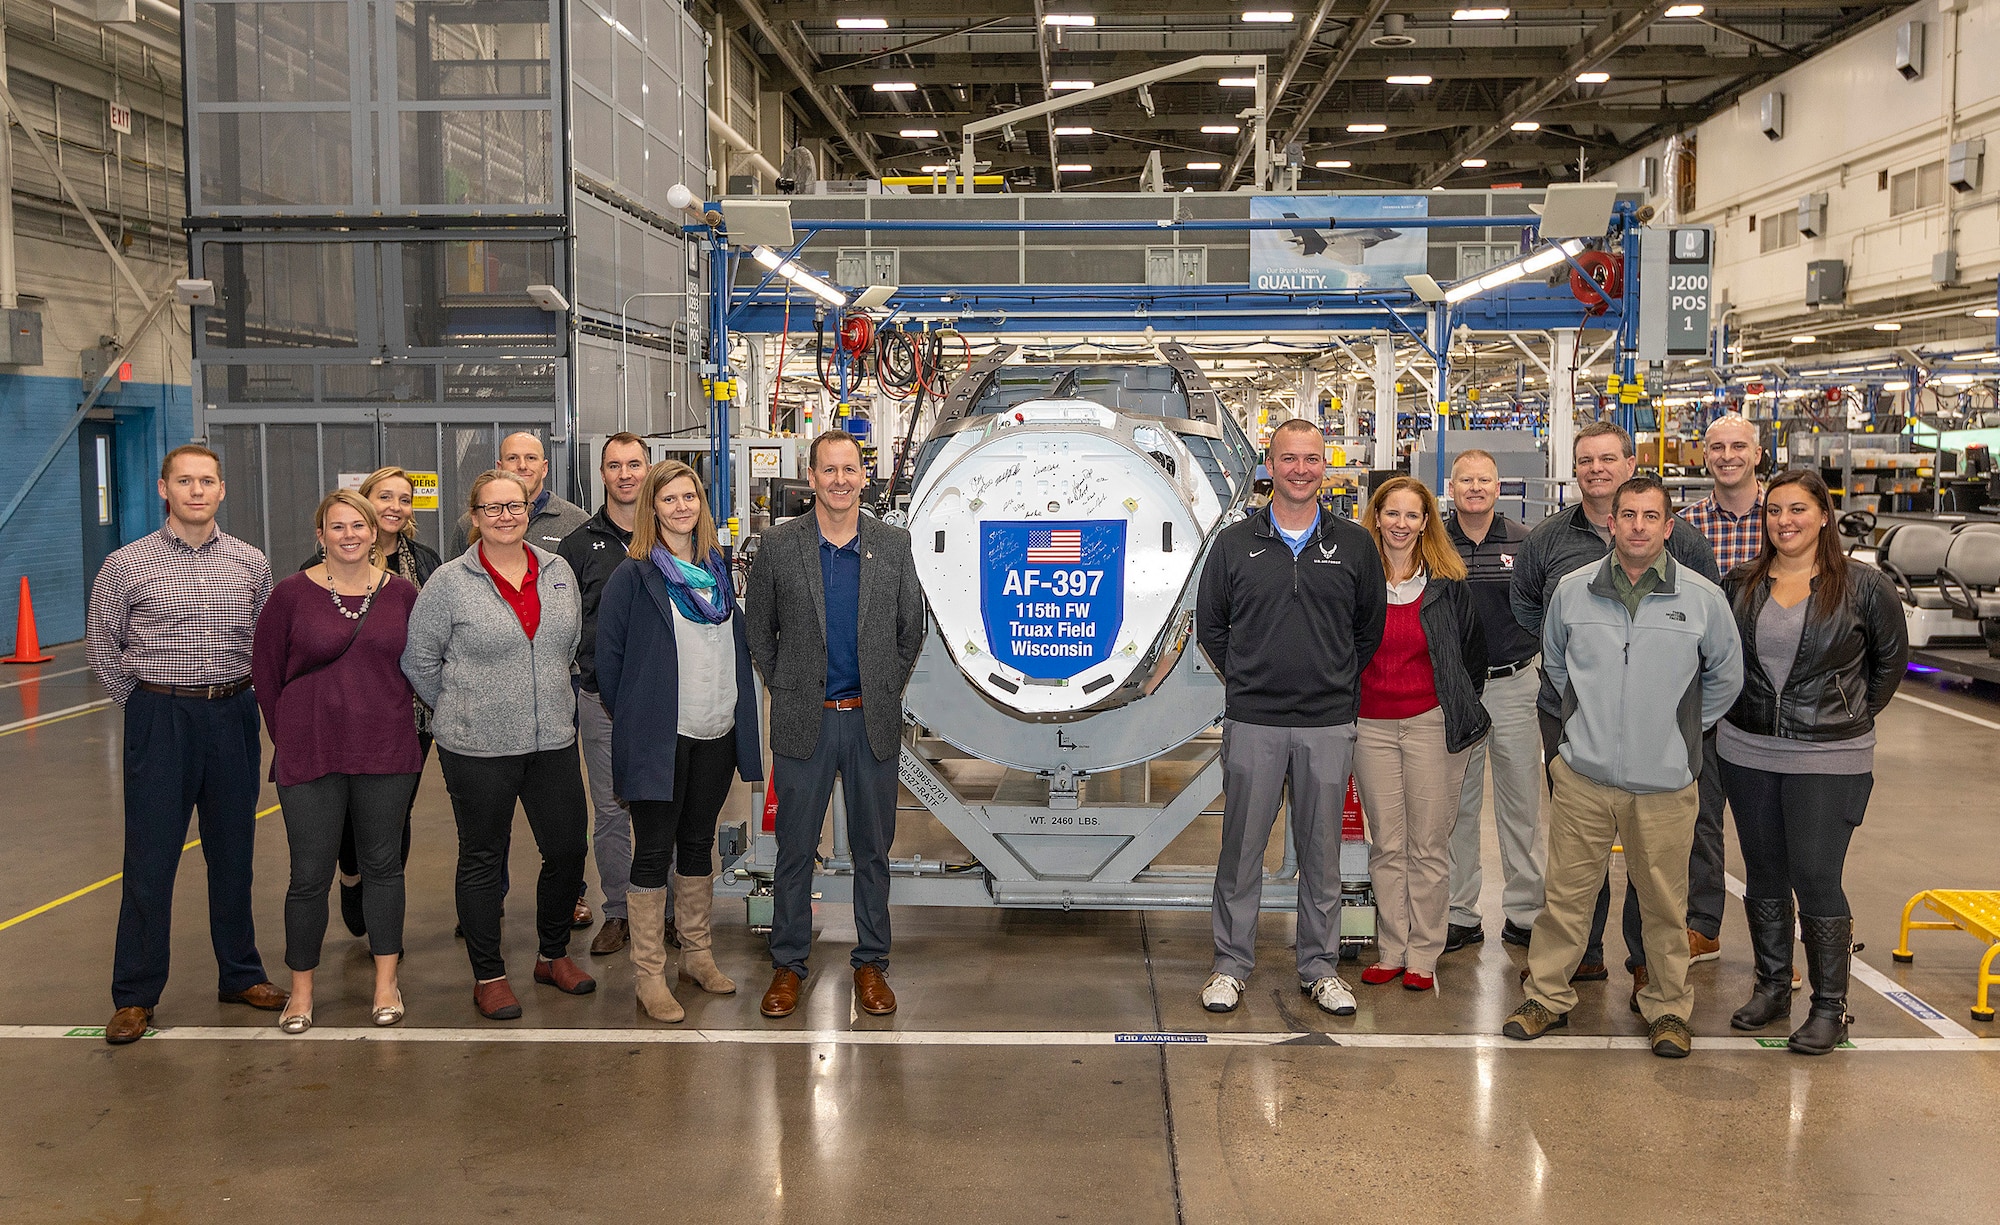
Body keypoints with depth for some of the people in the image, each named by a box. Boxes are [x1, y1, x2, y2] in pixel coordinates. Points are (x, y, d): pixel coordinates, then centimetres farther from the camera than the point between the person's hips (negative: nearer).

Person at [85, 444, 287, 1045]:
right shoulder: (127, 565, -3)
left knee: (233, 850, 11)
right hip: (159, 719, -2)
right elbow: (102, 646, 6)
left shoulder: (251, 563, 4)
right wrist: (147, 703, 6)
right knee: (150, 858, 0)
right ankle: (135, 995, 11)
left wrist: (235, 697, 8)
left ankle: (240, 974, 24)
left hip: (234, 716, 3)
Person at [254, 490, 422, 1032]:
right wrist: (290, 736, 5)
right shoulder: (292, 594, -3)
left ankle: (386, 981, 22)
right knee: (310, 875, 3)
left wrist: (390, 716, 9)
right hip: (310, 757, -2)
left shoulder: (402, 593, 2)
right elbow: (265, 671, 4)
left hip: (386, 753, 2)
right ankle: (301, 991, 17)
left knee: (383, 865, 11)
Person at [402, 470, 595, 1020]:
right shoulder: (450, 582, -7)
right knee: (483, 859, 7)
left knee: (568, 850, 8)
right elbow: (418, 659, -1)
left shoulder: (557, 571, 6)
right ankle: (488, 976, 20)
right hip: (478, 747, -4)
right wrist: (461, 709, 3)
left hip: (553, 741, 4)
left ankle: (554, 955, 29)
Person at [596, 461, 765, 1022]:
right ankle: (648, 974, 8)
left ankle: (698, 954, 27)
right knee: (653, 851, 0)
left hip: (716, 733, 5)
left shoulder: (718, 568, 10)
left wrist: (740, 713, 11)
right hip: (659, 737, -5)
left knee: (698, 843, 15)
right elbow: (608, 653, -5)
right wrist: (631, 716, -1)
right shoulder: (634, 575, -8)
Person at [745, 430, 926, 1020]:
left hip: (873, 721, 1)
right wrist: (784, 688, 5)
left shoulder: (893, 544, 2)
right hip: (804, 722, -1)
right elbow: (757, 627, 8)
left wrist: (889, 690, 9)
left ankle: (871, 964, 22)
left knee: (872, 849, 10)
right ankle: (788, 964, 19)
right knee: (795, 849, 6)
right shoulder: (779, 544, -2)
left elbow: (911, 627, 12)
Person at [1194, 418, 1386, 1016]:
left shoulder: (1354, 545, 6)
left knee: (1322, 851, 8)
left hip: (1329, 724, 1)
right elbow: (1209, 625, 11)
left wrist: (1337, 685, 9)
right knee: (1241, 848, 4)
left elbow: (1371, 627, 13)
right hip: (1252, 721, -1)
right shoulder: (1235, 544, 4)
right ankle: (1231, 964, 16)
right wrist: (1250, 680, 6)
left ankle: (1320, 968, 21)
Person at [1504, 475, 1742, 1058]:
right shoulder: (1573, 590, 2)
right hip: (1583, 774, 1)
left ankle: (1668, 1007, 24)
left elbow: (1726, 676, 13)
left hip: (1665, 781, -1)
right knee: (1566, 892, 6)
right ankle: (1548, 997, 19)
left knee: (1664, 902, 8)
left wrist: (1681, 727, 12)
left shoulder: (1703, 598, -1)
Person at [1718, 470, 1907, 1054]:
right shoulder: (1741, 583, 3)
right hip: (1748, 753, 4)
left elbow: (1891, 658, 6)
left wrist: (1852, 718, 6)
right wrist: (1746, 712, 9)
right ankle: (1772, 985, 28)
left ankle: (1830, 1006, 9)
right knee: (1764, 875, 13)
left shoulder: (1862, 585, -6)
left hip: (1829, 759, -4)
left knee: (1816, 878, -5)